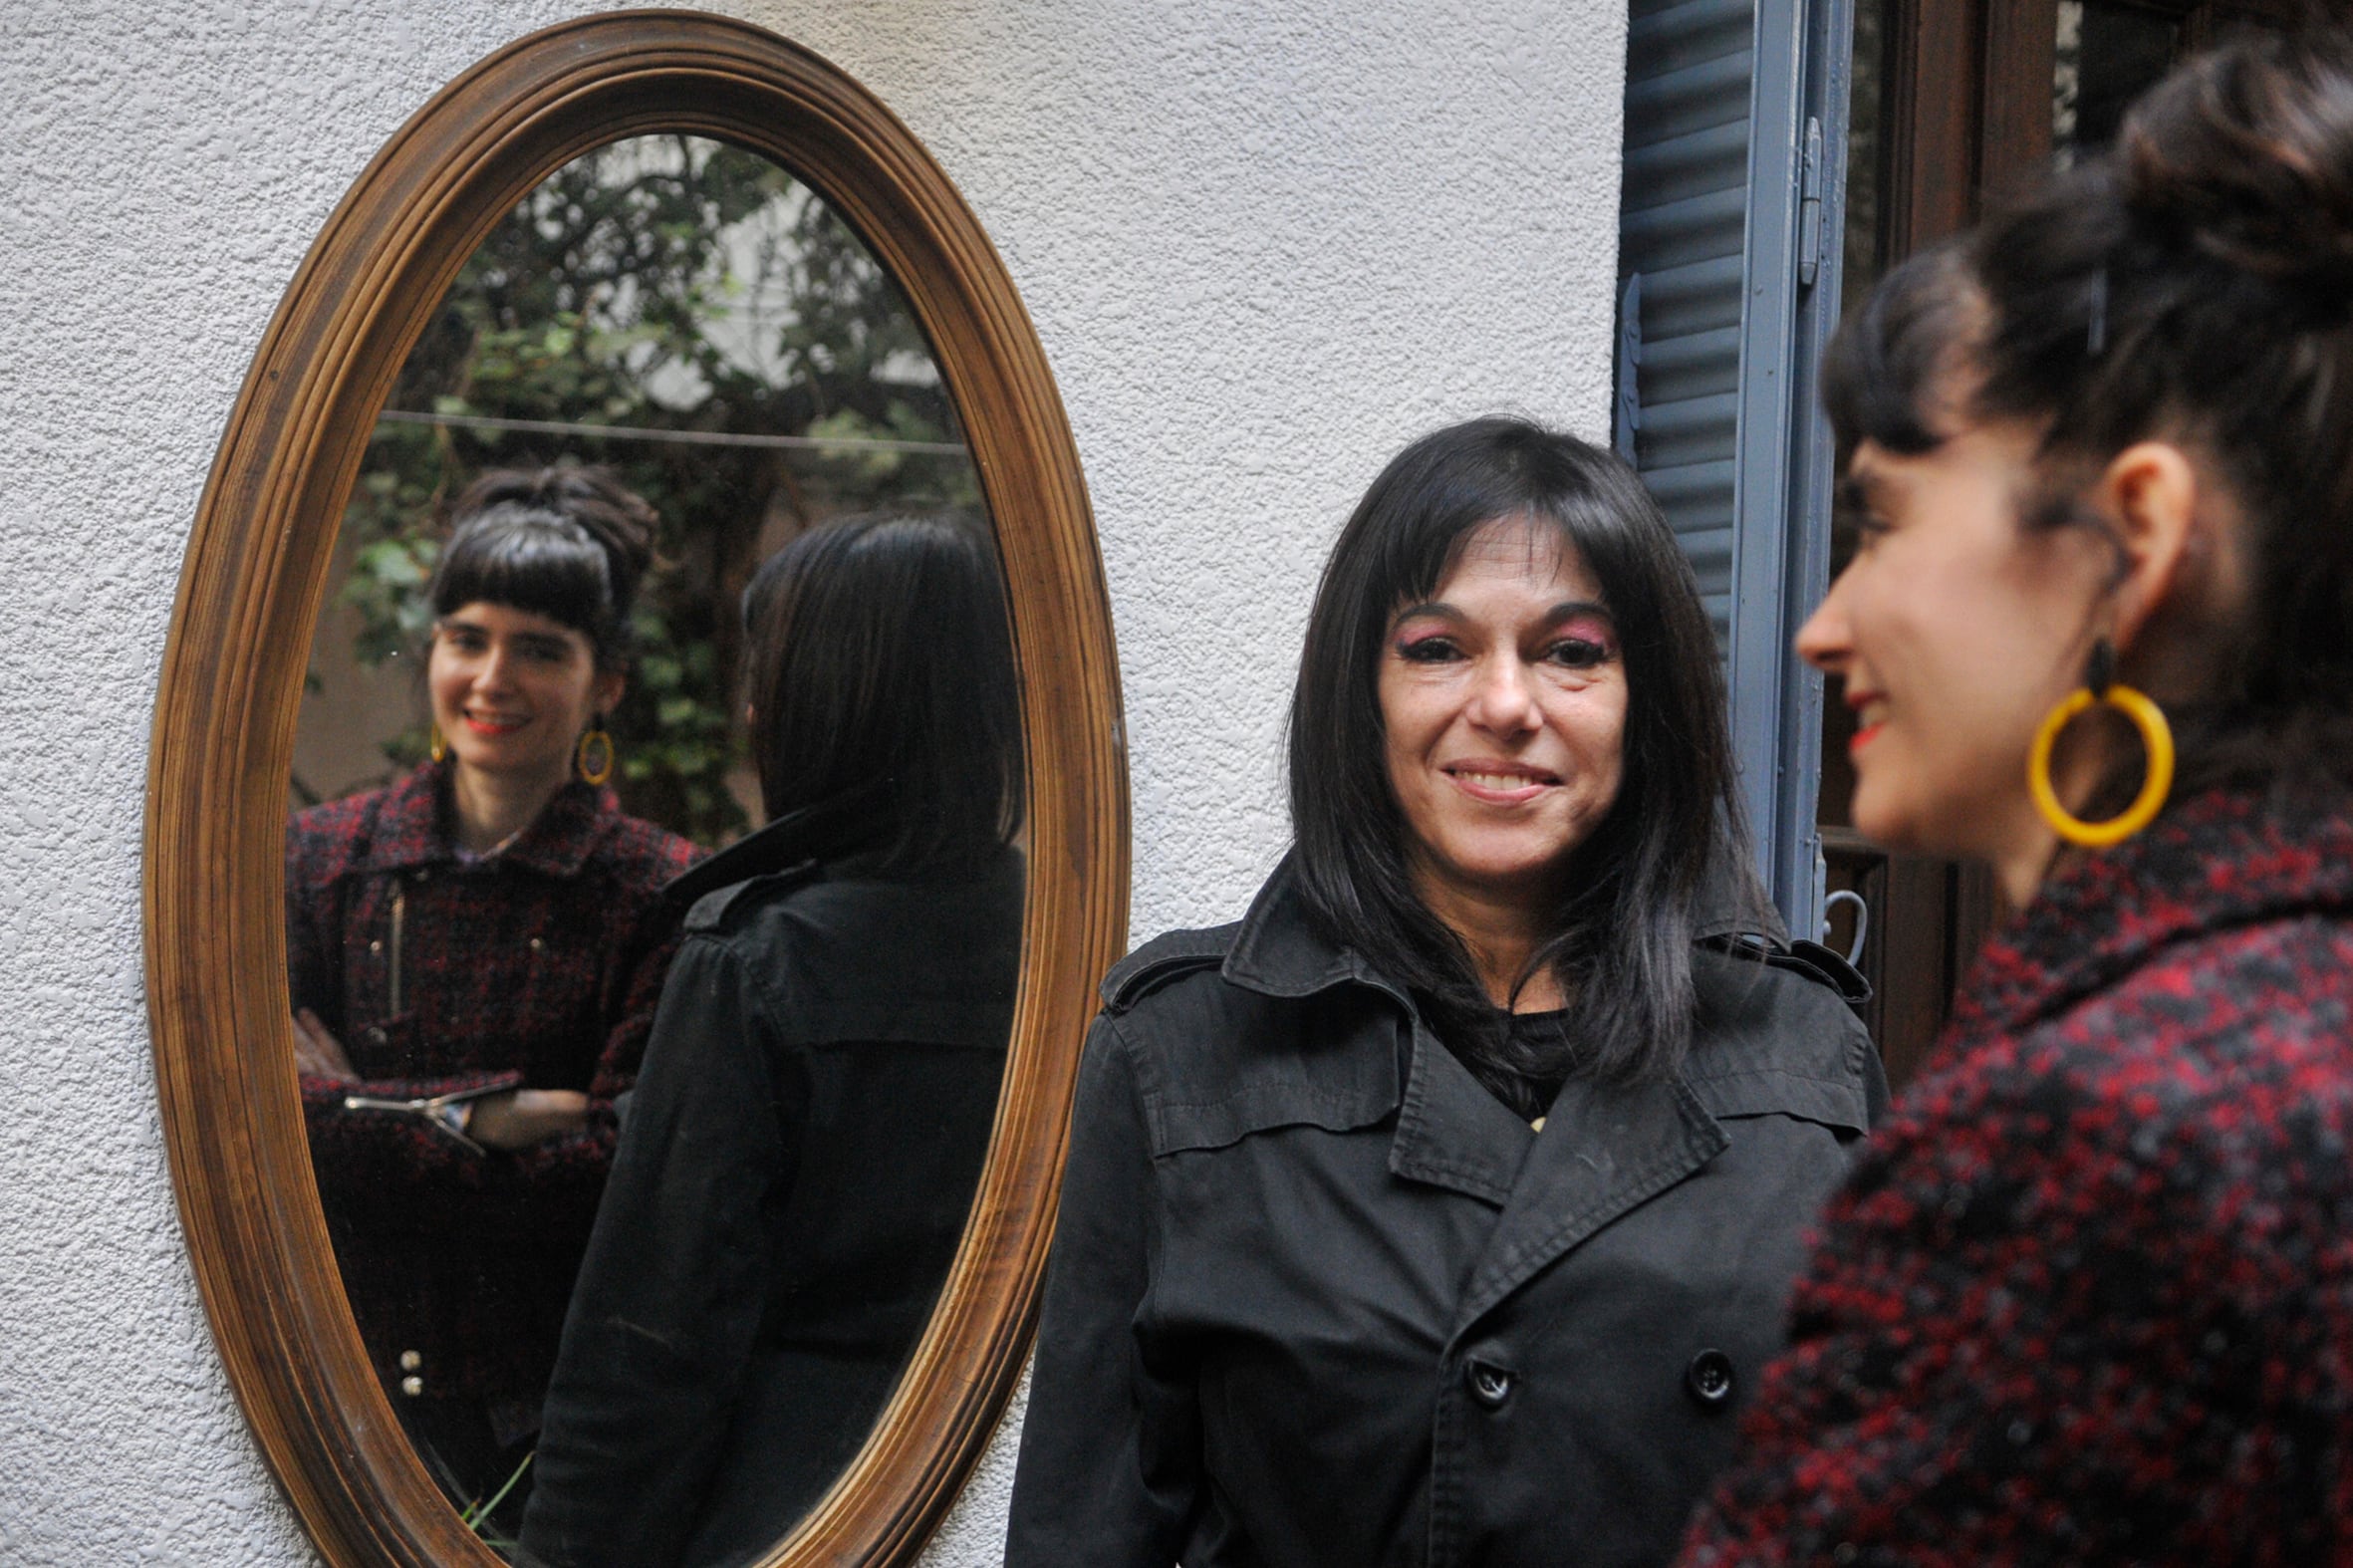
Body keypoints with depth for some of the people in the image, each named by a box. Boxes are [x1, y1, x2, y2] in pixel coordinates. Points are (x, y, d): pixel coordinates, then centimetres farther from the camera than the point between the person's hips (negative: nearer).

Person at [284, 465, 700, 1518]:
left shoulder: (663, 895, -4)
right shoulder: (322, 858, 5)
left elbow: (628, 1176, -12)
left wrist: (359, 1120, -12)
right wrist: (473, 1119, -15)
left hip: (556, 1404, -2)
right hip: (340, 1382, 2)